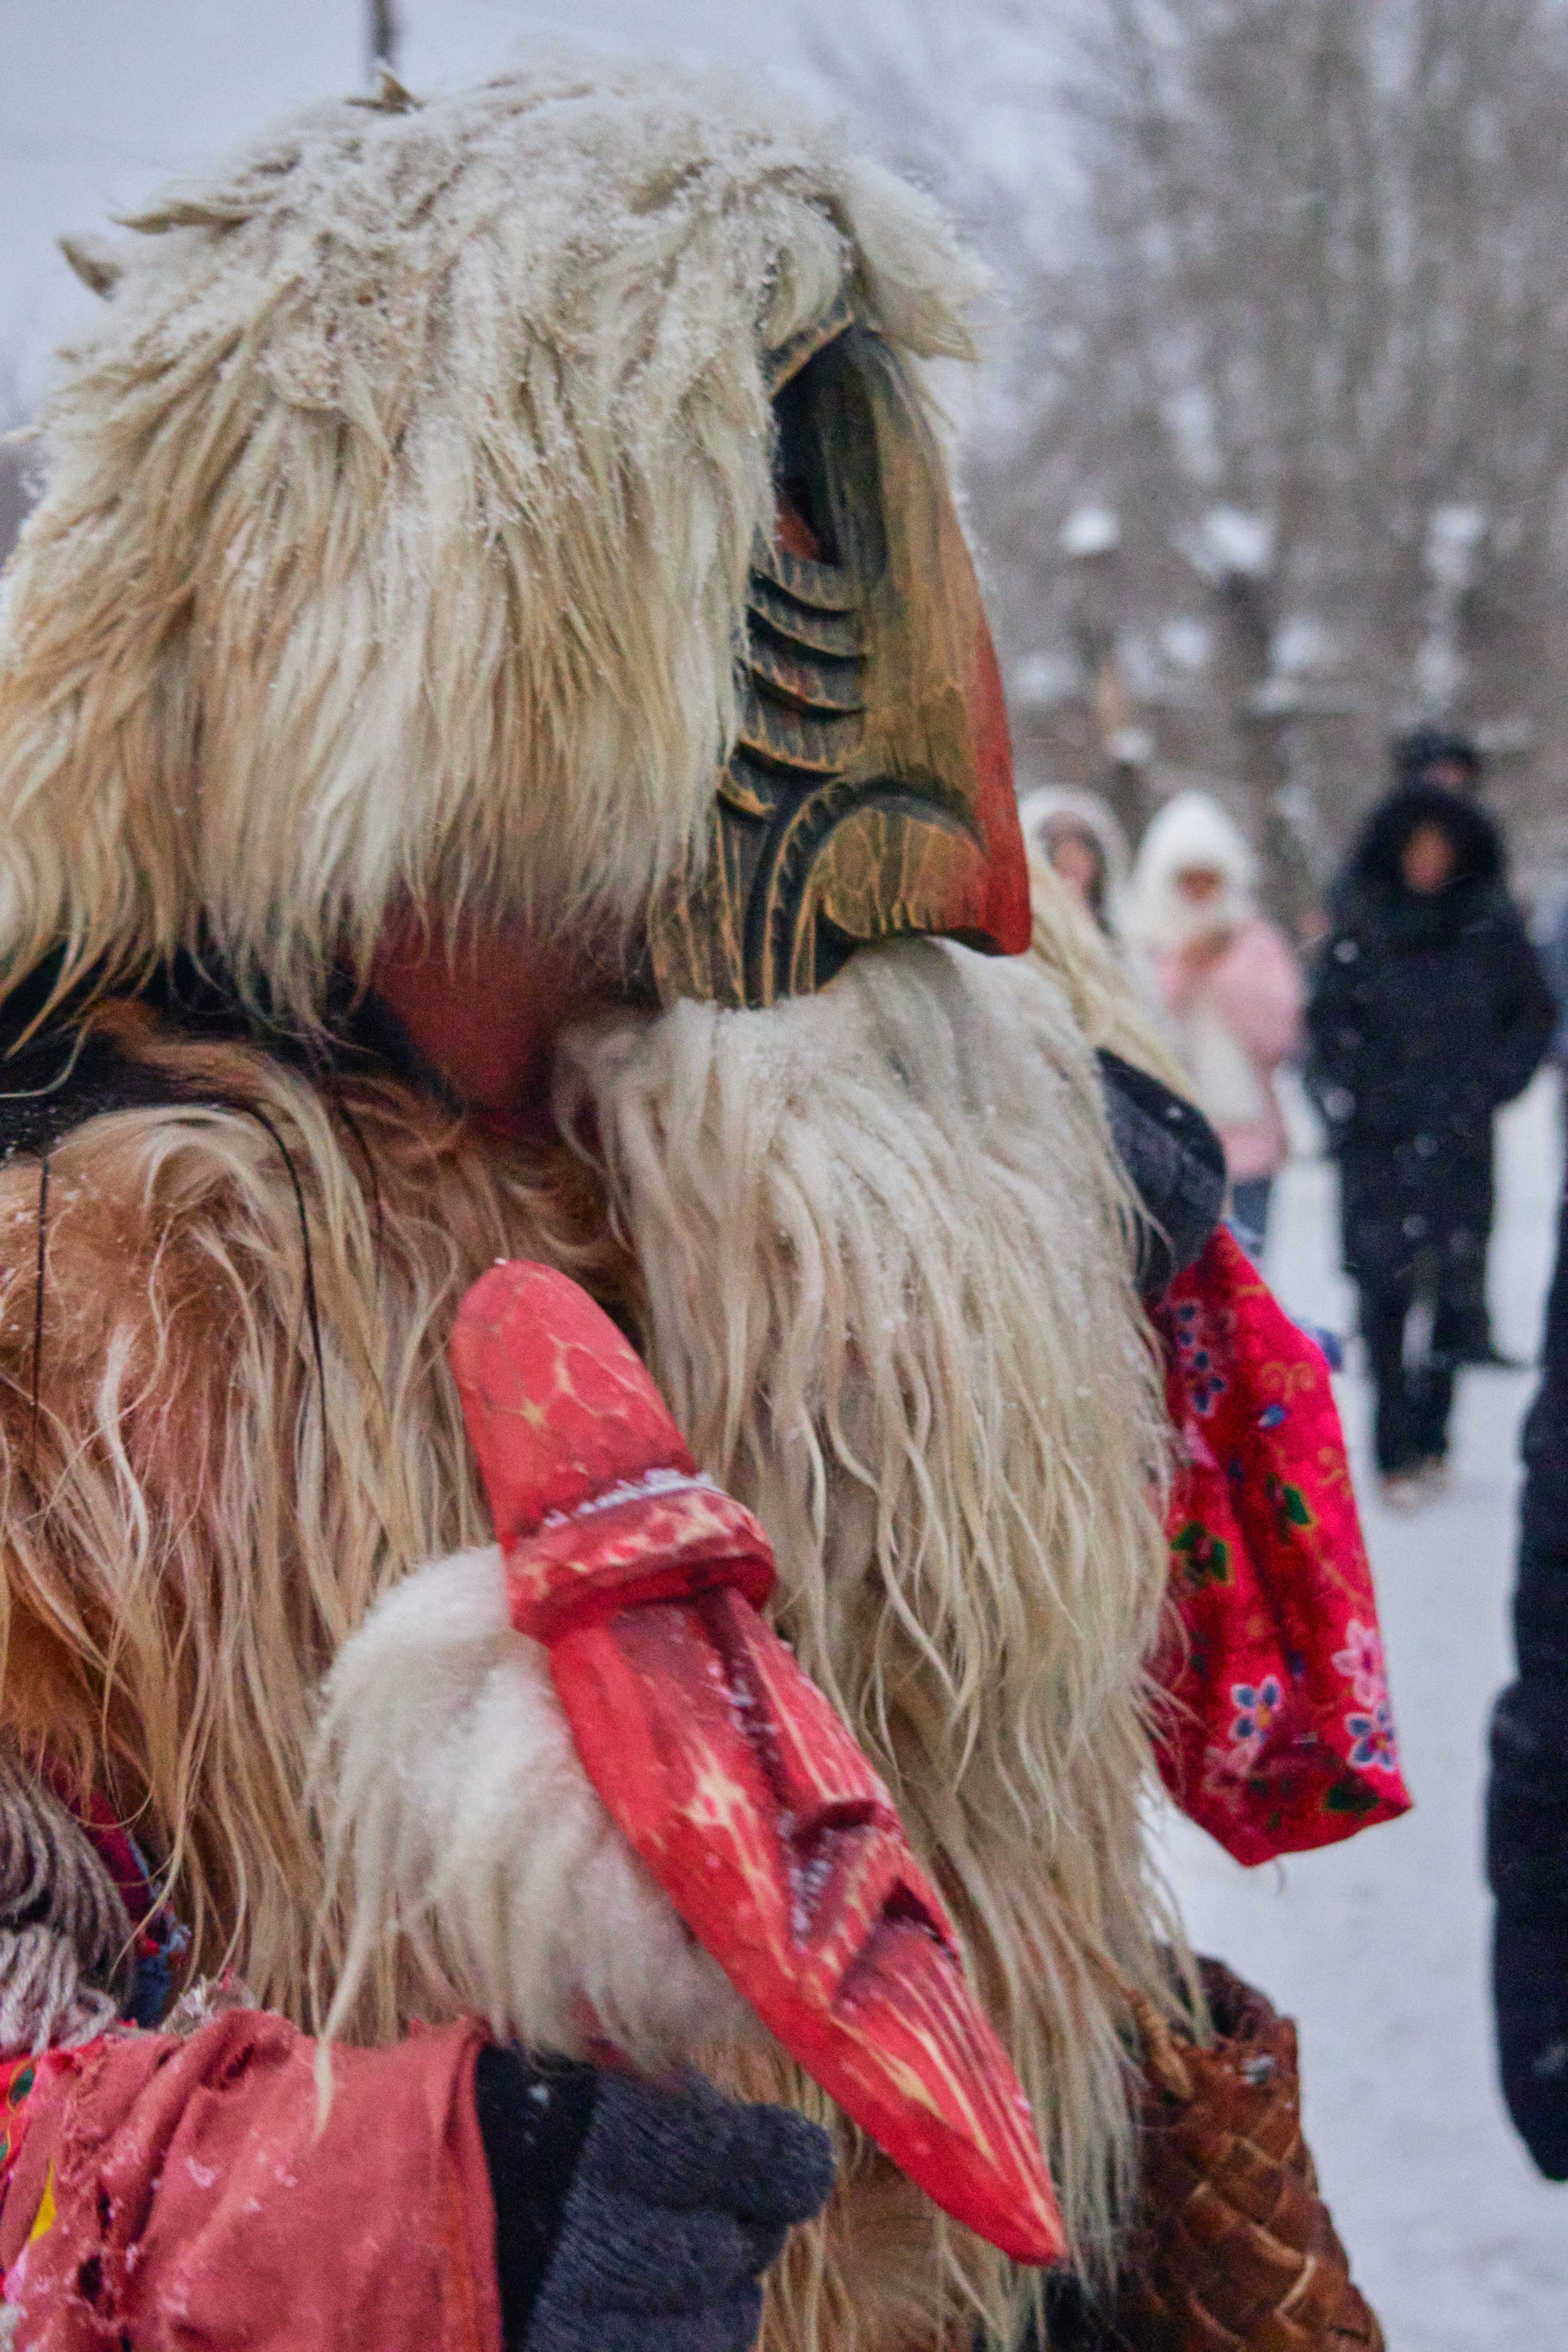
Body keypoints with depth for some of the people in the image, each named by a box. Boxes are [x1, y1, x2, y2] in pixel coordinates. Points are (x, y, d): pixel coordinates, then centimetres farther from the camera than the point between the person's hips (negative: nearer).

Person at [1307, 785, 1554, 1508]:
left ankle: (1428, 1440, 12)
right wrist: (1364, 1097, -6)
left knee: (1454, 1287, 0)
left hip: (1461, 1140, 1)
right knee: (1385, 1285, -9)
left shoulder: (1491, 927, 6)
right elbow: (1329, 1024, 6)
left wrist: (1489, 1087, -1)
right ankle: (1397, 1452, -6)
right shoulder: (1359, 929, 4)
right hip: (1379, 1142, -1)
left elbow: (1535, 1015, 11)